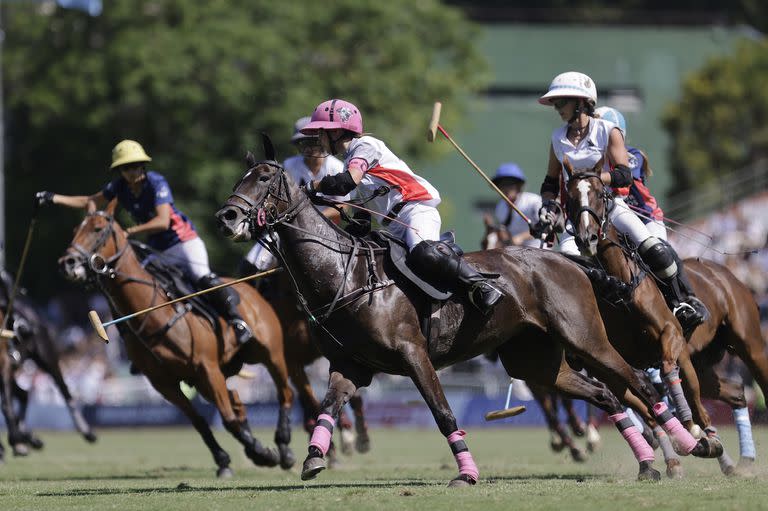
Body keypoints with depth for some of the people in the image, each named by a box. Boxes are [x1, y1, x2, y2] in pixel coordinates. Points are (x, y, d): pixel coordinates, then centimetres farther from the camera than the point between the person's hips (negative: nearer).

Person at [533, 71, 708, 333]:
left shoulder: (608, 131, -2)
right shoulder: (558, 138, 10)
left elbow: (624, 174, -11)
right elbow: (551, 181, 20)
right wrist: (548, 206, 1)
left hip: (611, 204, -3)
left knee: (653, 249, -22)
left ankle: (685, 301, -6)